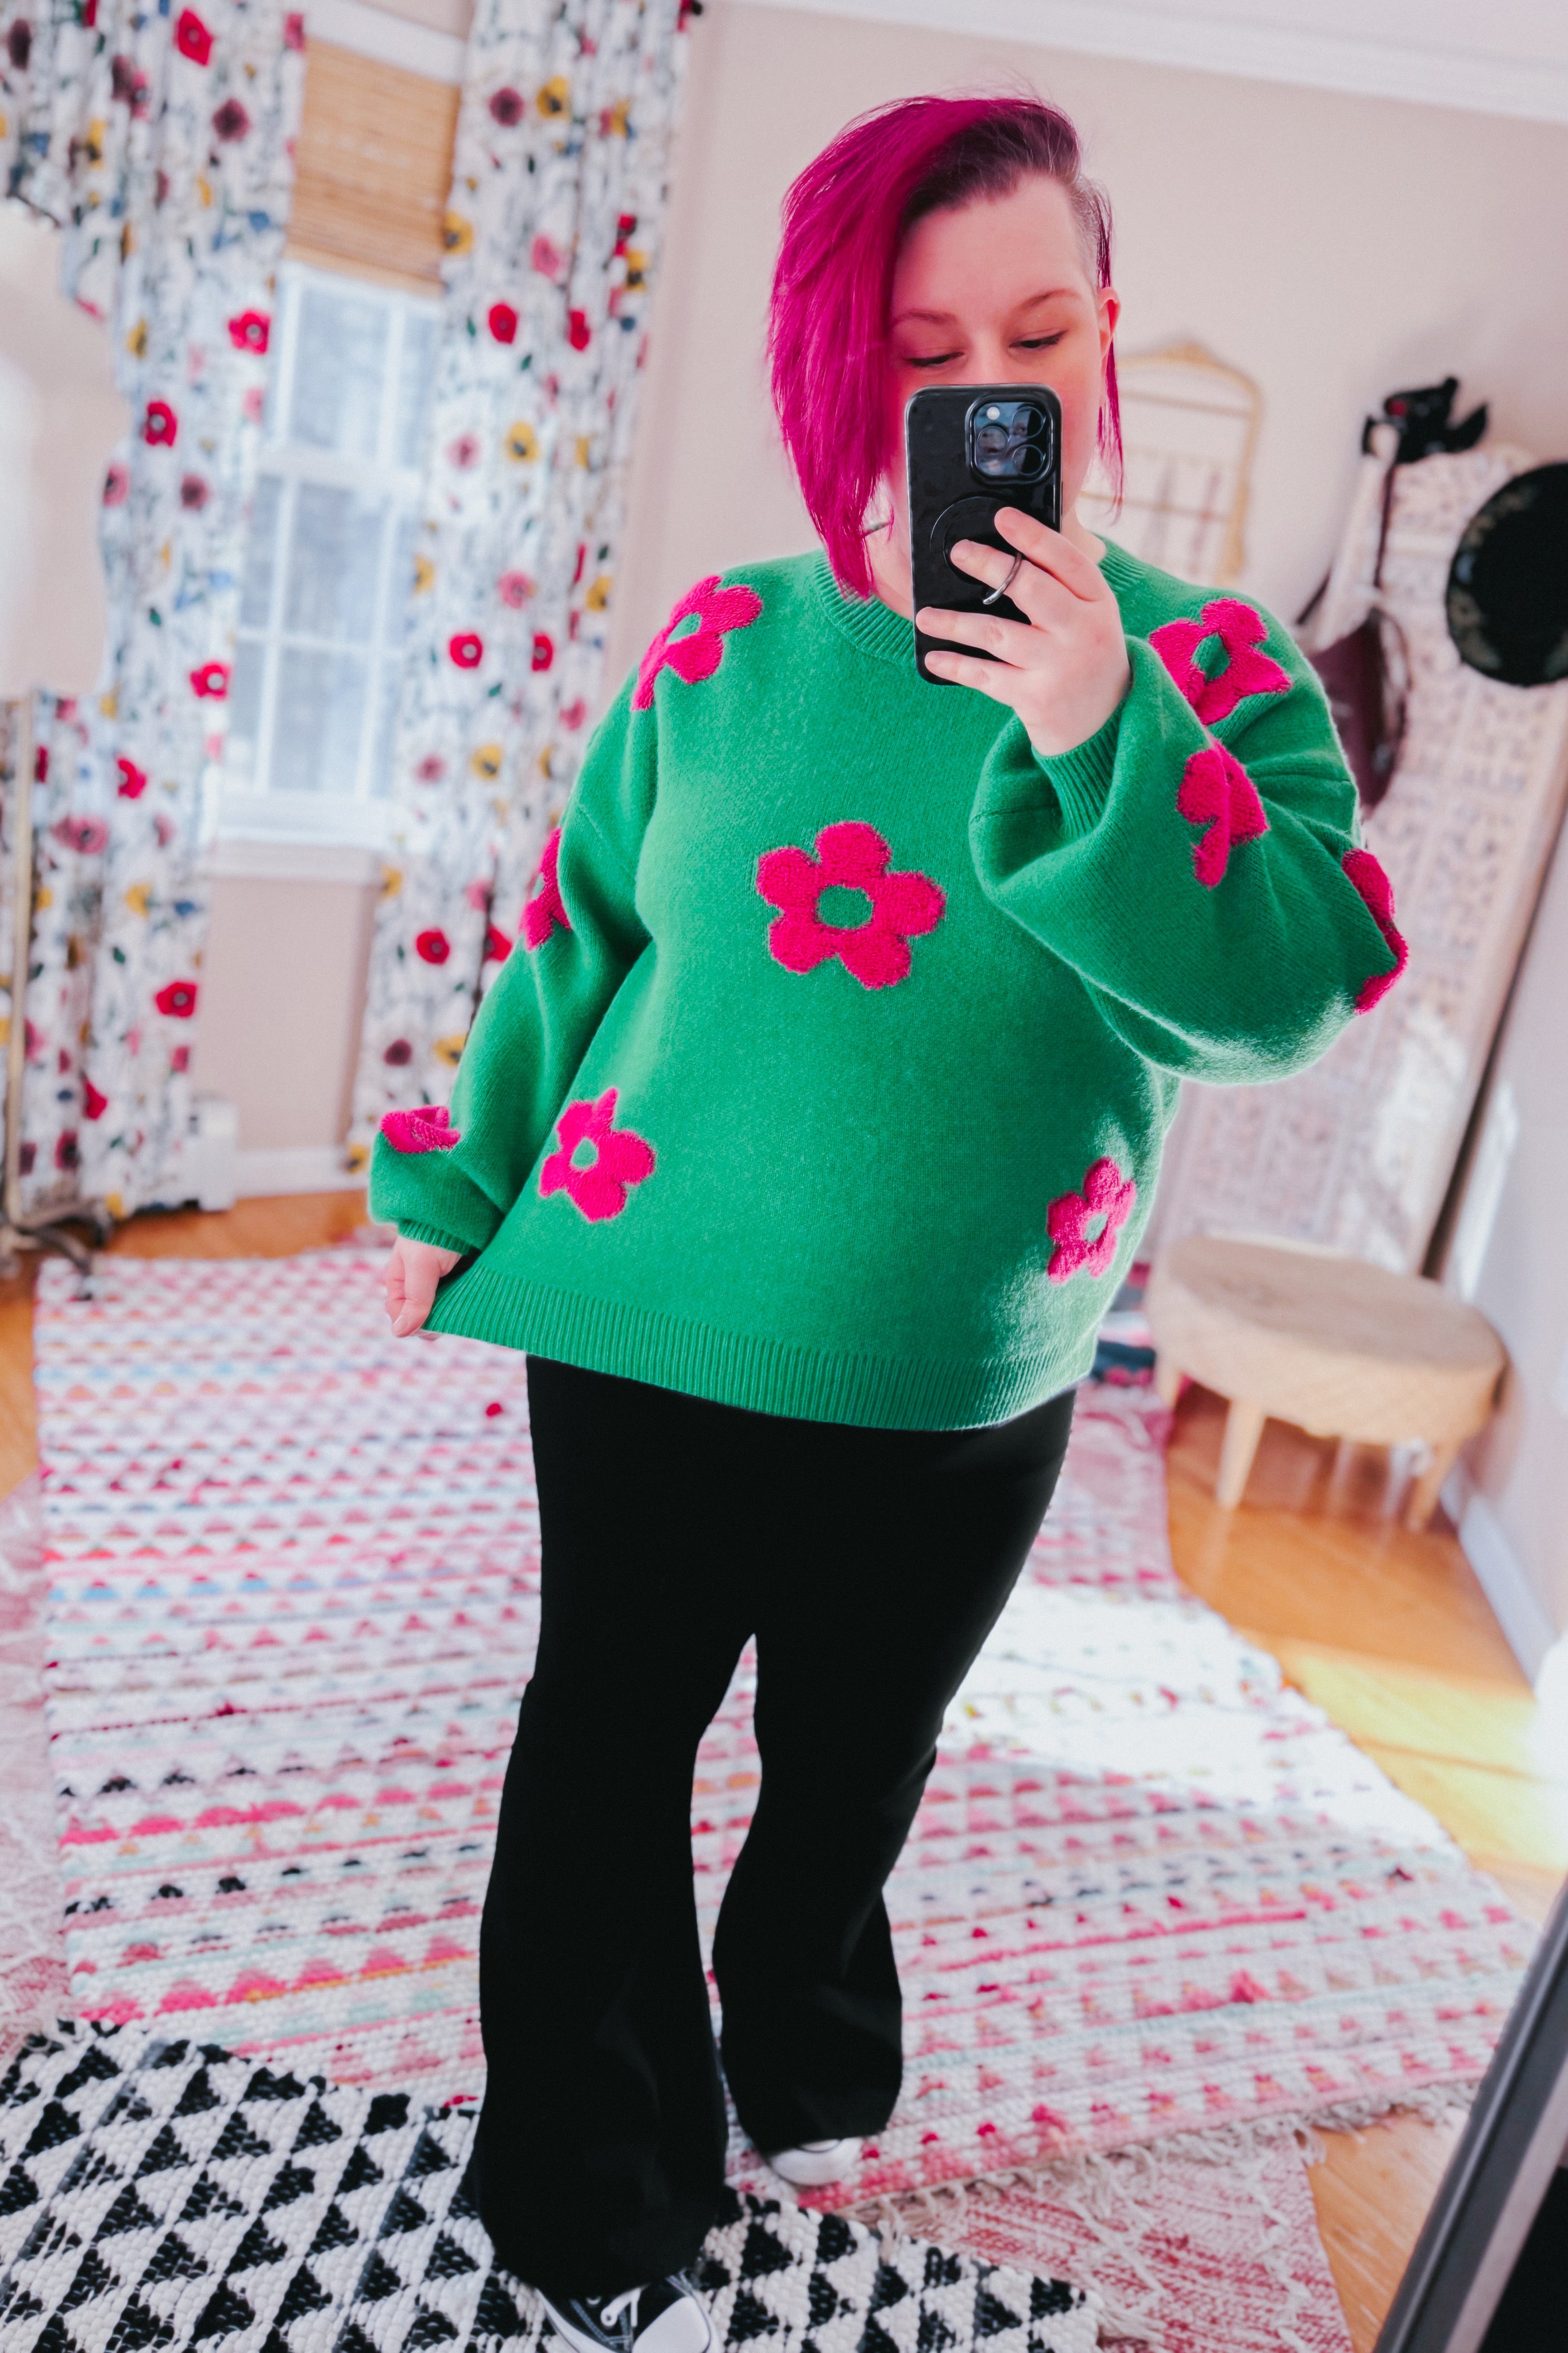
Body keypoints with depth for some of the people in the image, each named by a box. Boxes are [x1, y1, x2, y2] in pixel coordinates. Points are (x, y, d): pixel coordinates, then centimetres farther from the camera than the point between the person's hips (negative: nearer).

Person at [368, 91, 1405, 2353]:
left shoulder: (1207, 665, -4)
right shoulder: (734, 639, -4)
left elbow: (1300, 991, -14)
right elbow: (574, 937, 4)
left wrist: (1106, 734, -25)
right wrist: (457, 1187, 9)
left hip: (968, 1388, 1)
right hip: (657, 1328, 0)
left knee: (855, 1763, 21)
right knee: (610, 1745, 12)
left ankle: (805, 2071, 55)